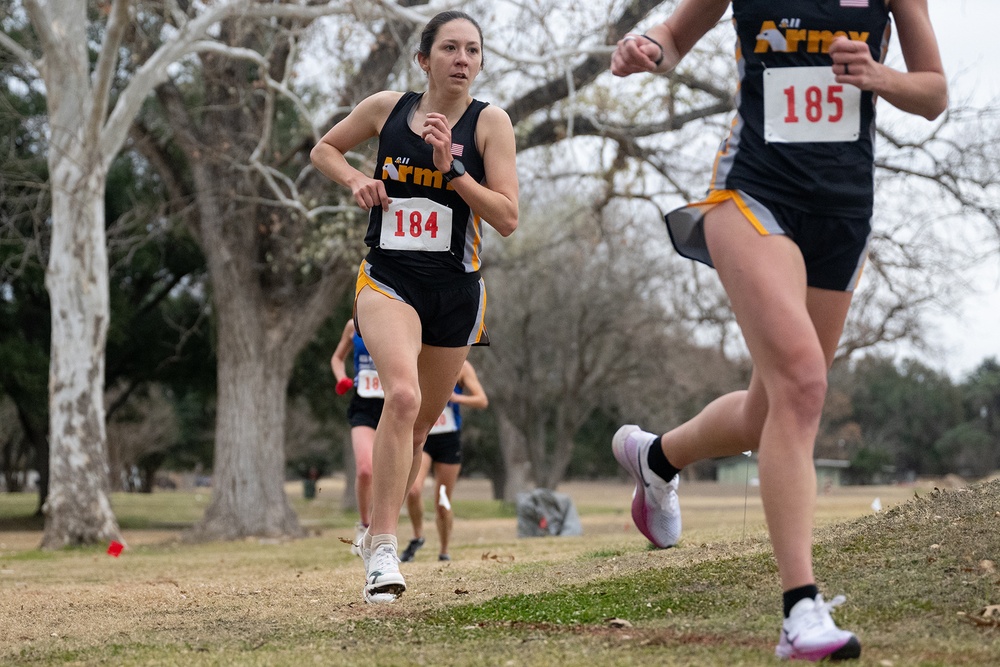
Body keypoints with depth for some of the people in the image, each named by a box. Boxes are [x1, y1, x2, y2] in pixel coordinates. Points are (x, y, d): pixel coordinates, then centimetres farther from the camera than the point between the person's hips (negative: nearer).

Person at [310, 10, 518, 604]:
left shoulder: (489, 122, -3)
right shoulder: (387, 108, 1)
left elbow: (508, 219, -9)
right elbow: (325, 150, 19)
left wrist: (451, 166, -19)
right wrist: (357, 180, -1)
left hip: (456, 292, 2)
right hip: (388, 280, -2)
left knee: (420, 425, 15)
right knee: (403, 395, -28)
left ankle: (379, 532, 41)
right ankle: (383, 550, -27)